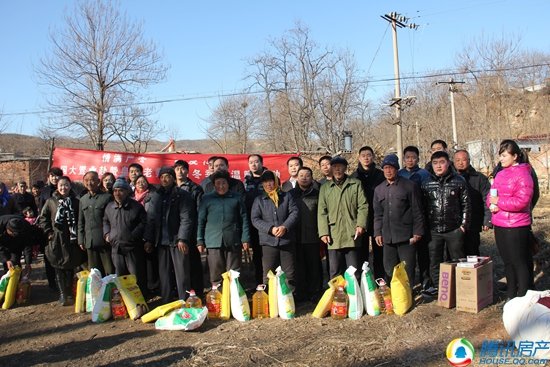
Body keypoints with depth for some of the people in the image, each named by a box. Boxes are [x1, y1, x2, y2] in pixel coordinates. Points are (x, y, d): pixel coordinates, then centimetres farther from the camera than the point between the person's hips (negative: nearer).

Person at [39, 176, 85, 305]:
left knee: (70, 267, 7)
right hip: (56, 240, 0)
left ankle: (69, 293, 18)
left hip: (72, 240, 0)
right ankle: (62, 294, 9)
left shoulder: (75, 202, 2)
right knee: (59, 268, 3)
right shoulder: (51, 201, 2)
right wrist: (48, 233, -3)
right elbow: (43, 218, 5)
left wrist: (79, 234, -4)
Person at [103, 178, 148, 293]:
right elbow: (105, 221, 24)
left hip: (133, 247, -5)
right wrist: (107, 234, 9)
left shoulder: (136, 206, -6)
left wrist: (133, 235, -15)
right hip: (116, 247, 5)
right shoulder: (109, 207, 10)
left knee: (137, 276, -1)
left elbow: (143, 223, -7)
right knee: (119, 276, 15)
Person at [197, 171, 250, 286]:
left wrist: (245, 239, 1)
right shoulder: (207, 199, 10)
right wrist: (200, 241, 2)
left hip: (233, 242, 0)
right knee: (216, 276, 2)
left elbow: (244, 219, 8)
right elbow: (201, 221, 9)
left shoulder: (237, 198, 10)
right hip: (213, 242, 0)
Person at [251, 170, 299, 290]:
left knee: (290, 273, 5)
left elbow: (294, 212, 2)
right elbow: (255, 219, 1)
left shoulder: (286, 196, 11)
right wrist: (270, 228, -13)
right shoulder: (259, 200, 9)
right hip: (269, 241, 0)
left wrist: (285, 226, -14)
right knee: (268, 275, 2)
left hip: (287, 240, 1)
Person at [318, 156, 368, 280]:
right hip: (333, 237, 1)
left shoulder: (356, 184, 9)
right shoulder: (325, 187, 13)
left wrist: (360, 225, -11)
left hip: (352, 235, -1)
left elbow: (363, 206, 3)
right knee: (335, 273, 6)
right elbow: (322, 212, 7)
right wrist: (323, 232, -3)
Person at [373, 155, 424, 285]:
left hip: (406, 237, -4)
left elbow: (417, 212, -2)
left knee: (408, 270, -1)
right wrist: (377, 233, 8)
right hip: (387, 238, 5)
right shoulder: (379, 190, 14)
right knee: (390, 272, 8)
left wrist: (417, 232, -7)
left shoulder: (410, 186, 0)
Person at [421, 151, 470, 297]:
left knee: (457, 260, 8)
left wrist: (464, 224, -3)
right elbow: (423, 206, 8)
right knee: (434, 260, 9)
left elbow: (466, 204, 1)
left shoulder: (458, 181, -2)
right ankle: (437, 286, 22)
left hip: (454, 229, -2)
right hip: (433, 230, 2)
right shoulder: (427, 184, 4)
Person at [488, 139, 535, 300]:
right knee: (507, 262, 17)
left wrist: (499, 201, -17)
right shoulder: (500, 174, 13)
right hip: (499, 226, 8)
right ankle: (511, 295, 29)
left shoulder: (523, 174, -13)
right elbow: (491, 195, 14)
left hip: (516, 227, -8)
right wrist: (491, 204, -7)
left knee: (520, 263, 1)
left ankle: (522, 297, 10)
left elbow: (522, 201, -22)